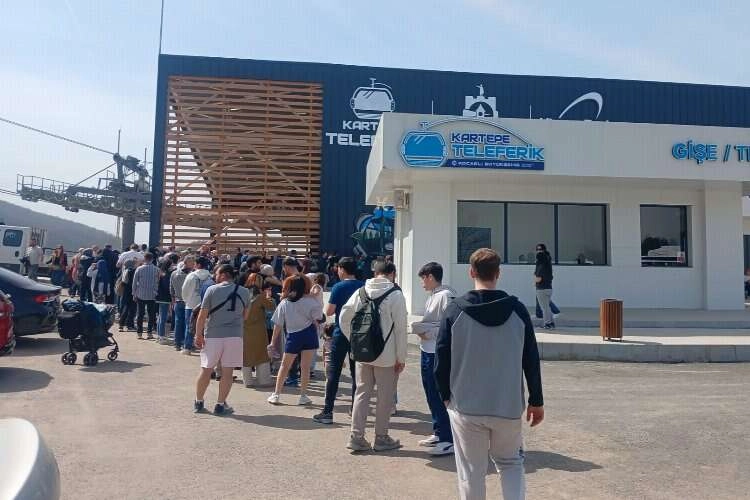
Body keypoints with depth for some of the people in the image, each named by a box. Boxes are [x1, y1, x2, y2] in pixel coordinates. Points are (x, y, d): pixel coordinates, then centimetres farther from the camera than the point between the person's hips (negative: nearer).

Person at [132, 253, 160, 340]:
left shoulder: (139, 269, -5)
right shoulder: (156, 270, -6)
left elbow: (134, 282, 0)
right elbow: (158, 282, -1)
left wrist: (134, 293, 9)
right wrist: (157, 292, 10)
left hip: (140, 295, 1)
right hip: (152, 295, -1)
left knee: (140, 314, 10)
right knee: (151, 315, 6)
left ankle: (139, 332, 12)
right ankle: (149, 332, 2)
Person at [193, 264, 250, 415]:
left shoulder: (212, 290, -5)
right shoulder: (244, 292, 3)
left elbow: (202, 315, -6)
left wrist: (198, 335, 1)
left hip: (213, 335, -1)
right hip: (235, 335, 1)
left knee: (206, 370, 11)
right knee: (227, 372, 5)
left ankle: (198, 402, 23)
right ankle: (220, 405, 9)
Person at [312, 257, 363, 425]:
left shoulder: (338, 287, -10)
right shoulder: (364, 287, 1)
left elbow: (329, 311, -12)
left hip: (341, 334, -4)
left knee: (333, 373, 2)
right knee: (356, 373, 12)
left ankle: (327, 412, 2)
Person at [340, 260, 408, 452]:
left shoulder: (361, 292, 3)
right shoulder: (395, 294, -11)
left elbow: (343, 318, 5)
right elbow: (400, 328, -12)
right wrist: (401, 357, -6)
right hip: (386, 355, -4)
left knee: (362, 392, 14)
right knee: (385, 396, 9)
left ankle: (356, 437, 15)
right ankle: (381, 438, 19)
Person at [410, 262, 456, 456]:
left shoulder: (447, 295, -15)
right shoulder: (432, 296, 15)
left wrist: (428, 332, -16)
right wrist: (421, 329, 4)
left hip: (438, 353, -10)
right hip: (427, 351, 10)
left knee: (440, 396, -5)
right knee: (431, 394, 16)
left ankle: (448, 439, 4)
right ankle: (438, 433, 29)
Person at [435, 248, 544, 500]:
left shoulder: (455, 309, -7)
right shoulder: (517, 309, -3)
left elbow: (441, 358, -4)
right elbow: (531, 360, 1)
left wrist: (446, 394, 11)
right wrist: (536, 401, 10)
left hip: (466, 406, -1)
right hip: (508, 406, 1)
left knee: (471, 472, 11)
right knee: (510, 462, 22)